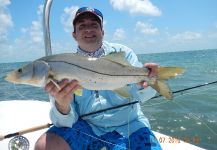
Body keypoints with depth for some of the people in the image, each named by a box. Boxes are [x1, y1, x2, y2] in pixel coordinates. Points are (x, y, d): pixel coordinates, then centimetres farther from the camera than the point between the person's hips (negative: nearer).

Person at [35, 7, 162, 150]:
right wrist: (62, 106, -30)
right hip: (87, 126, 1)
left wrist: (141, 85, -25)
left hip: (128, 124, 0)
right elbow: (67, 121, -7)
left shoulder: (123, 52, -1)